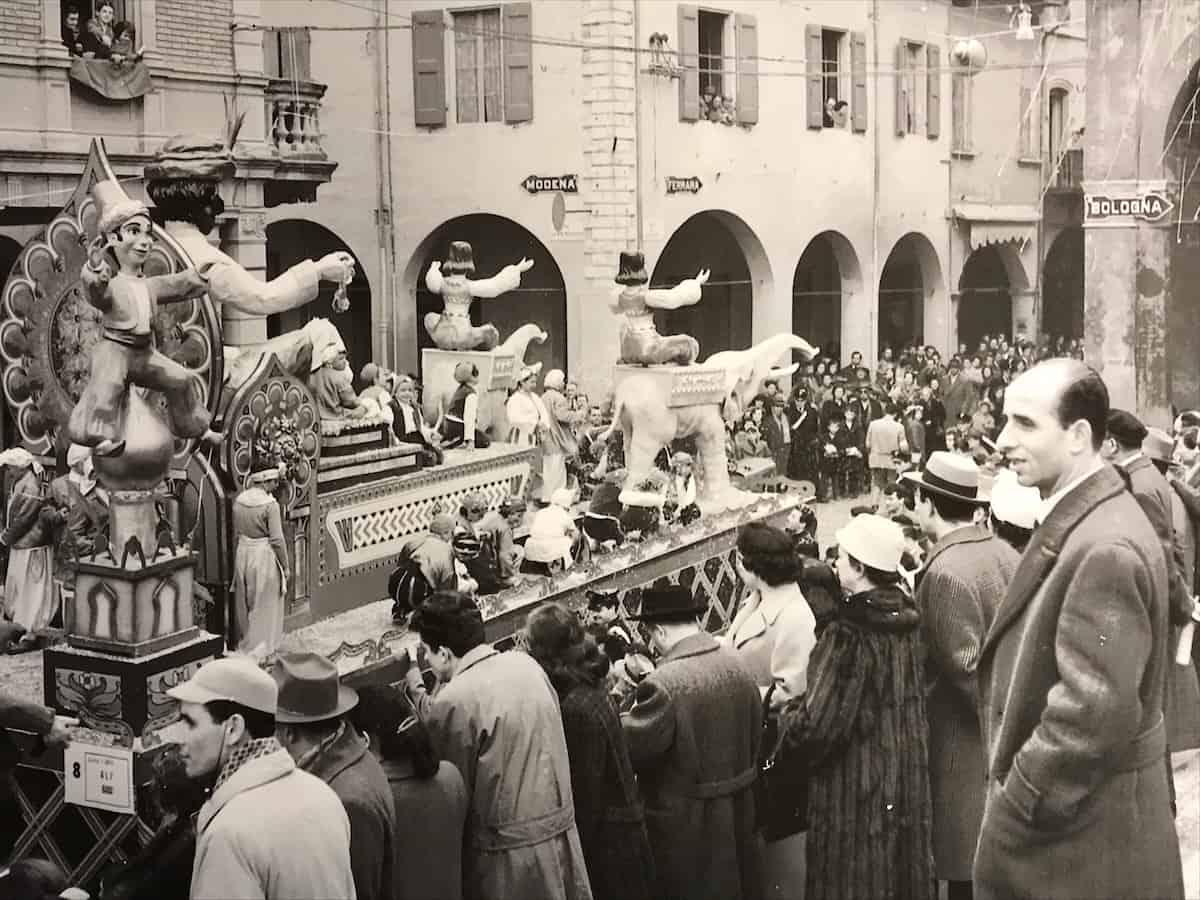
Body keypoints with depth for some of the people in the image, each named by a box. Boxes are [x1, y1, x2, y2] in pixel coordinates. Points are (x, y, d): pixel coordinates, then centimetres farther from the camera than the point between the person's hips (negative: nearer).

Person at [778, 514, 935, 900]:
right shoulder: (905, 619, 2)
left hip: (856, 793, -8)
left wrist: (787, 713, -2)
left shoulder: (849, 634, -22)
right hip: (907, 784, 8)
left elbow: (818, 728, -23)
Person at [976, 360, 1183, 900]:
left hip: (1085, 839, -9)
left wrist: (1013, 808, -18)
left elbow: (1094, 713, -28)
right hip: (1059, 819, 9)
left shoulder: (1106, 549, -25)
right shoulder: (1075, 521, 7)